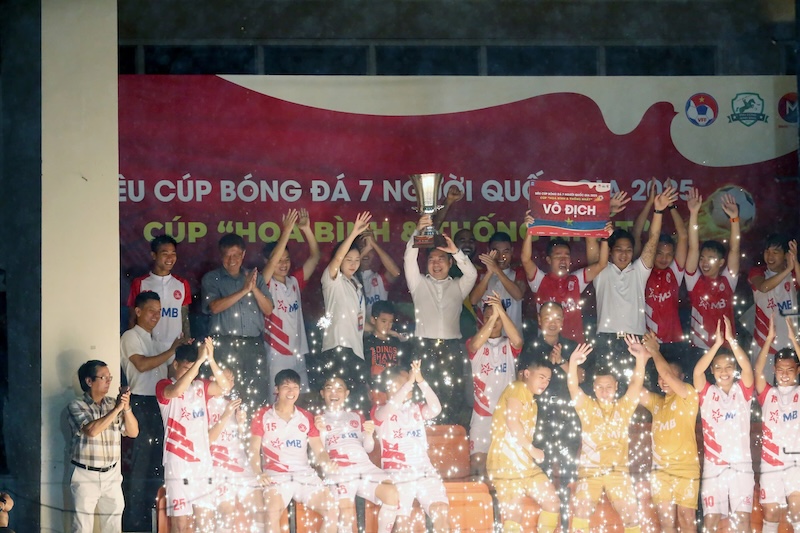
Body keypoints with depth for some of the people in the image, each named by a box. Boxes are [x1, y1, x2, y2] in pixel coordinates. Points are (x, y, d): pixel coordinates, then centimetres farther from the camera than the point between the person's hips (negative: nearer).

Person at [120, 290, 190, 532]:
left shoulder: (150, 340, 23)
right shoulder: (131, 337, -2)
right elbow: (141, 365, -19)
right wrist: (172, 351, -19)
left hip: (155, 405, 9)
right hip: (140, 403, -9)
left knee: (154, 464, 8)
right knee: (139, 464, -9)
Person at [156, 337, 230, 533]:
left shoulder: (201, 386, 11)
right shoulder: (164, 386, -2)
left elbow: (224, 387, -7)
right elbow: (176, 391, -25)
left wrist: (211, 360, -22)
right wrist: (200, 359, -29)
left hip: (203, 463, 5)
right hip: (178, 464, -5)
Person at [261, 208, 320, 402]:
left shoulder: (294, 282, 11)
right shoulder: (266, 284, -4)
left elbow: (314, 257, 8)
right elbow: (272, 261, -22)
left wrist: (306, 229, -5)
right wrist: (287, 230, -25)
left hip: (298, 353, 6)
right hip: (275, 355, -6)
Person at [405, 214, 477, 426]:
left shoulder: (458, 287, 19)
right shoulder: (419, 284, 15)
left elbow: (471, 274, 0)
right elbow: (409, 260, 1)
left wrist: (456, 252, -14)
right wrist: (418, 232, -14)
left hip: (452, 345, 1)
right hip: (425, 345, -1)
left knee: (453, 396, -5)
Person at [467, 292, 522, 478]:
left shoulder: (509, 345, 8)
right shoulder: (474, 343, 5)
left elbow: (518, 340, -17)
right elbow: (475, 345, -20)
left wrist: (501, 312, -27)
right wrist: (492, 315, -29)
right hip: (482, 413, -1)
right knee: (477, 460, -7)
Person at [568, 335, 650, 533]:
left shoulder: (623, 408, 8)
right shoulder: (587, 407, 4)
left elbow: (637, 383, -4)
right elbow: (573, 387, -11)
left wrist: (641, 358, -21)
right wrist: (573, 362, -31)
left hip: (618, 471, 2)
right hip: (590, 471, -2)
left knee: (631, 515, -1)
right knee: (582, 511, -18)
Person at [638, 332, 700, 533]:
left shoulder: (689, 396, -1)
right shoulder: (656, 401, 15)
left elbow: (669, 375, -15)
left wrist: (654, 351, -5)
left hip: (686, 469, -5)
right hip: (661, 469, 5)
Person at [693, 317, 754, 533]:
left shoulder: (741, 391, 5)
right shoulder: (708, 393, 4)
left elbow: (748, 368, -14)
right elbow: (697, 371, -14)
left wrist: (732, 341, -23)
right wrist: (717, 344, -22)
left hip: (740, 464, 0)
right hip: (713, 466, 0)